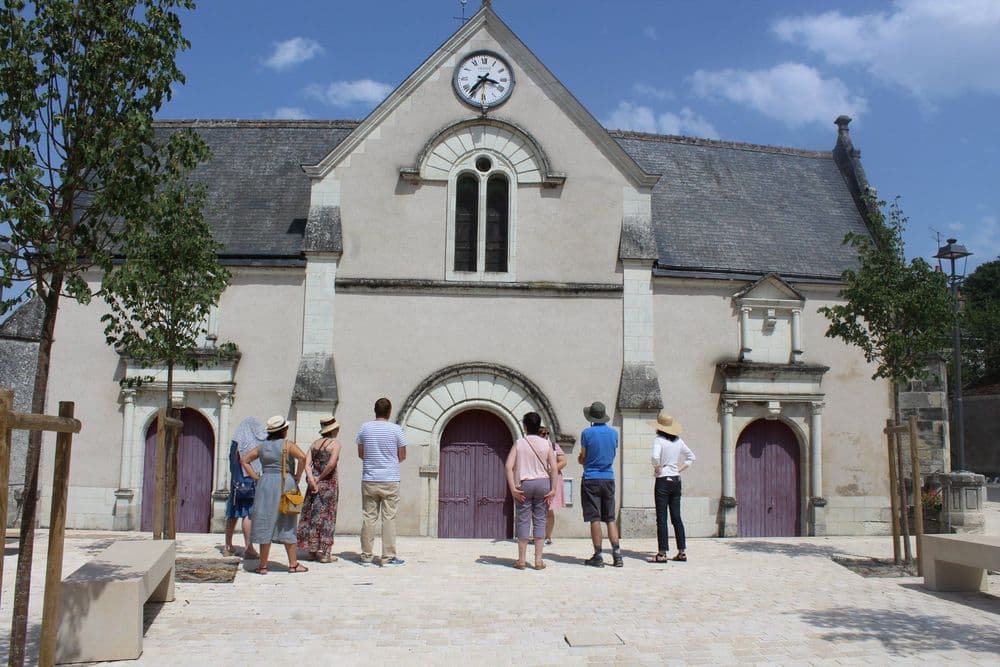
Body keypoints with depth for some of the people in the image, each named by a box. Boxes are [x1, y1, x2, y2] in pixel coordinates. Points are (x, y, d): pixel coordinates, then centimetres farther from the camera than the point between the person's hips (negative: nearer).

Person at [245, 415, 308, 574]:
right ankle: (293, 564, 11)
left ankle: (263, 565, 7)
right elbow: (302, 457, -20)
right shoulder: (287, 445, -4)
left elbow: (245, 459, 15)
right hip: (285, 485, -3)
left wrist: (255, 477, 11)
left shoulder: (263, 446, 10)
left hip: (265, 485, 3)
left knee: (266, 523, 5)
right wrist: (297, 477, -9)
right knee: (286, 525, 6)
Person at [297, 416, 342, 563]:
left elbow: (306, 462, -1)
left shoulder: (316, 443, 10)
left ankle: (311, 551, 17)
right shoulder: (335, 444, -8)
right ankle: (323, 553, 5)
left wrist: (312, 479, -9)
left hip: (314, 482, 6)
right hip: (329, 483, -6)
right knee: (326, 517, 2)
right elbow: (332, 463, -22)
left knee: (311, 515, 11)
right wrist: (320, 478, -11)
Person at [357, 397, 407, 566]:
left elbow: (360, 454, 10)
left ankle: (366, 556, 10)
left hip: (369, 480, 3)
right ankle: (388, 557, 2)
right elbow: (402, 456, 2)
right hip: (390, 480, -2)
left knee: (368, 517, 6)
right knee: (389, 518, 1)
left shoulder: (365, 428, 2)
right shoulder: (395, 429, -5)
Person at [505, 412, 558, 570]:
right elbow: (554, 468, -5)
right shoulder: (546, 444, 2)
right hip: (543, 483, 1)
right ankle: (538, 560, 5)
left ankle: (521, 560, 6)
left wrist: (513, 488, -8)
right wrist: (553, 489, -4)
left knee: (523, 520, 3)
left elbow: (508, 466, -9)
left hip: (524, 484, -1)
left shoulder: (519, 443, -1)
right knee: (540, 521, 5)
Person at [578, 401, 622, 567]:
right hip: (609, 479, 4)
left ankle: (598, 556, 1)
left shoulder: (587, 433, -9)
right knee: (610, 518, 10)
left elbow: (582, 458, -4)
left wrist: (581, 459, 18)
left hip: (591, 480, -4)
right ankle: (617, 553, 4)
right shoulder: (614, 433, 4)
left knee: (595, 519, -1)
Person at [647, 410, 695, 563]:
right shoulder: (678, 441, 8)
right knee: (676, 517, 11)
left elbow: (655, 457, -28)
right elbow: (691, 457, 17)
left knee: (661, 519, -3)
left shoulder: (659, 440, -11)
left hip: (663, 481, -6)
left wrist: (657, 469, -11)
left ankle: (662, 553, -3)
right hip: (676, 480, 6)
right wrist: (680, 469, 13)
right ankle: (682, 552, 12)